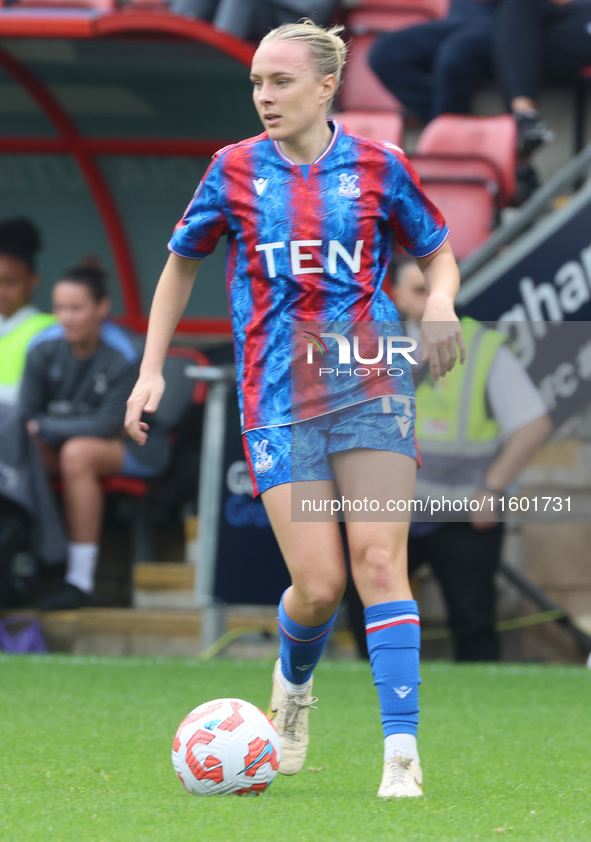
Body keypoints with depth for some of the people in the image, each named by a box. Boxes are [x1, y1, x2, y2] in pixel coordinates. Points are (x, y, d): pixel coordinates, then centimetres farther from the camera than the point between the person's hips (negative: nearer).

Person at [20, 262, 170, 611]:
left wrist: (45, 426, -18)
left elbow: (109, 423, -20)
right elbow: (26, 414, -4)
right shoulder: (44, 348, -7)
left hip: (132, 448, -5)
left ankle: (80, 580, -35)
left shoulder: (122, 355, -18)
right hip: (65, 436, 5)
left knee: (77, 453, -37)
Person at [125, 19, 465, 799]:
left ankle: (402, 753, -12)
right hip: (278, 402, 0)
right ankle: (293, 682, 28)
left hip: (372, 388, 0)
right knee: (317, 584, -7)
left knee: (379, 561, -13)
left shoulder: (378, 167, 3)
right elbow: (181, 264, 18)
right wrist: (151, 371, 12)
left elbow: (439, 255, 16)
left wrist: (440, 304, -7)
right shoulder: (234, 171, 5)